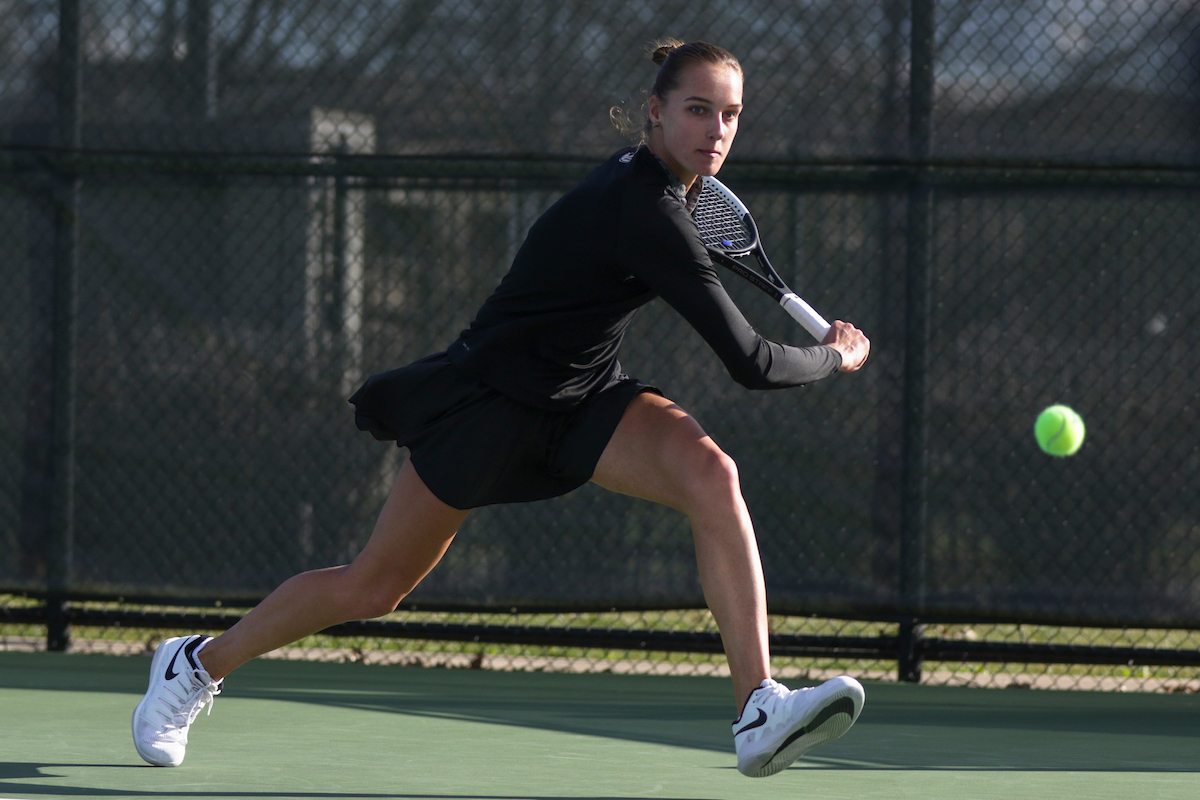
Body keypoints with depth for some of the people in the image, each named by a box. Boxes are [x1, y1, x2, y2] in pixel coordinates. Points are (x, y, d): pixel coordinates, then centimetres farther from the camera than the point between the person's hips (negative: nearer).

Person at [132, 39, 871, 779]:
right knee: (373, 590, 4)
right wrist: (836, 358, -11)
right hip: (494, 402, -8)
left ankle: (759, 713, -29)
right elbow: (750, 363, -28)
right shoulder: (647, 212, -29)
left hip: (586, 397, 8)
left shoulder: (666, 186, 0)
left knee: (710, 472, -23)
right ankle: (199, 665, 29)